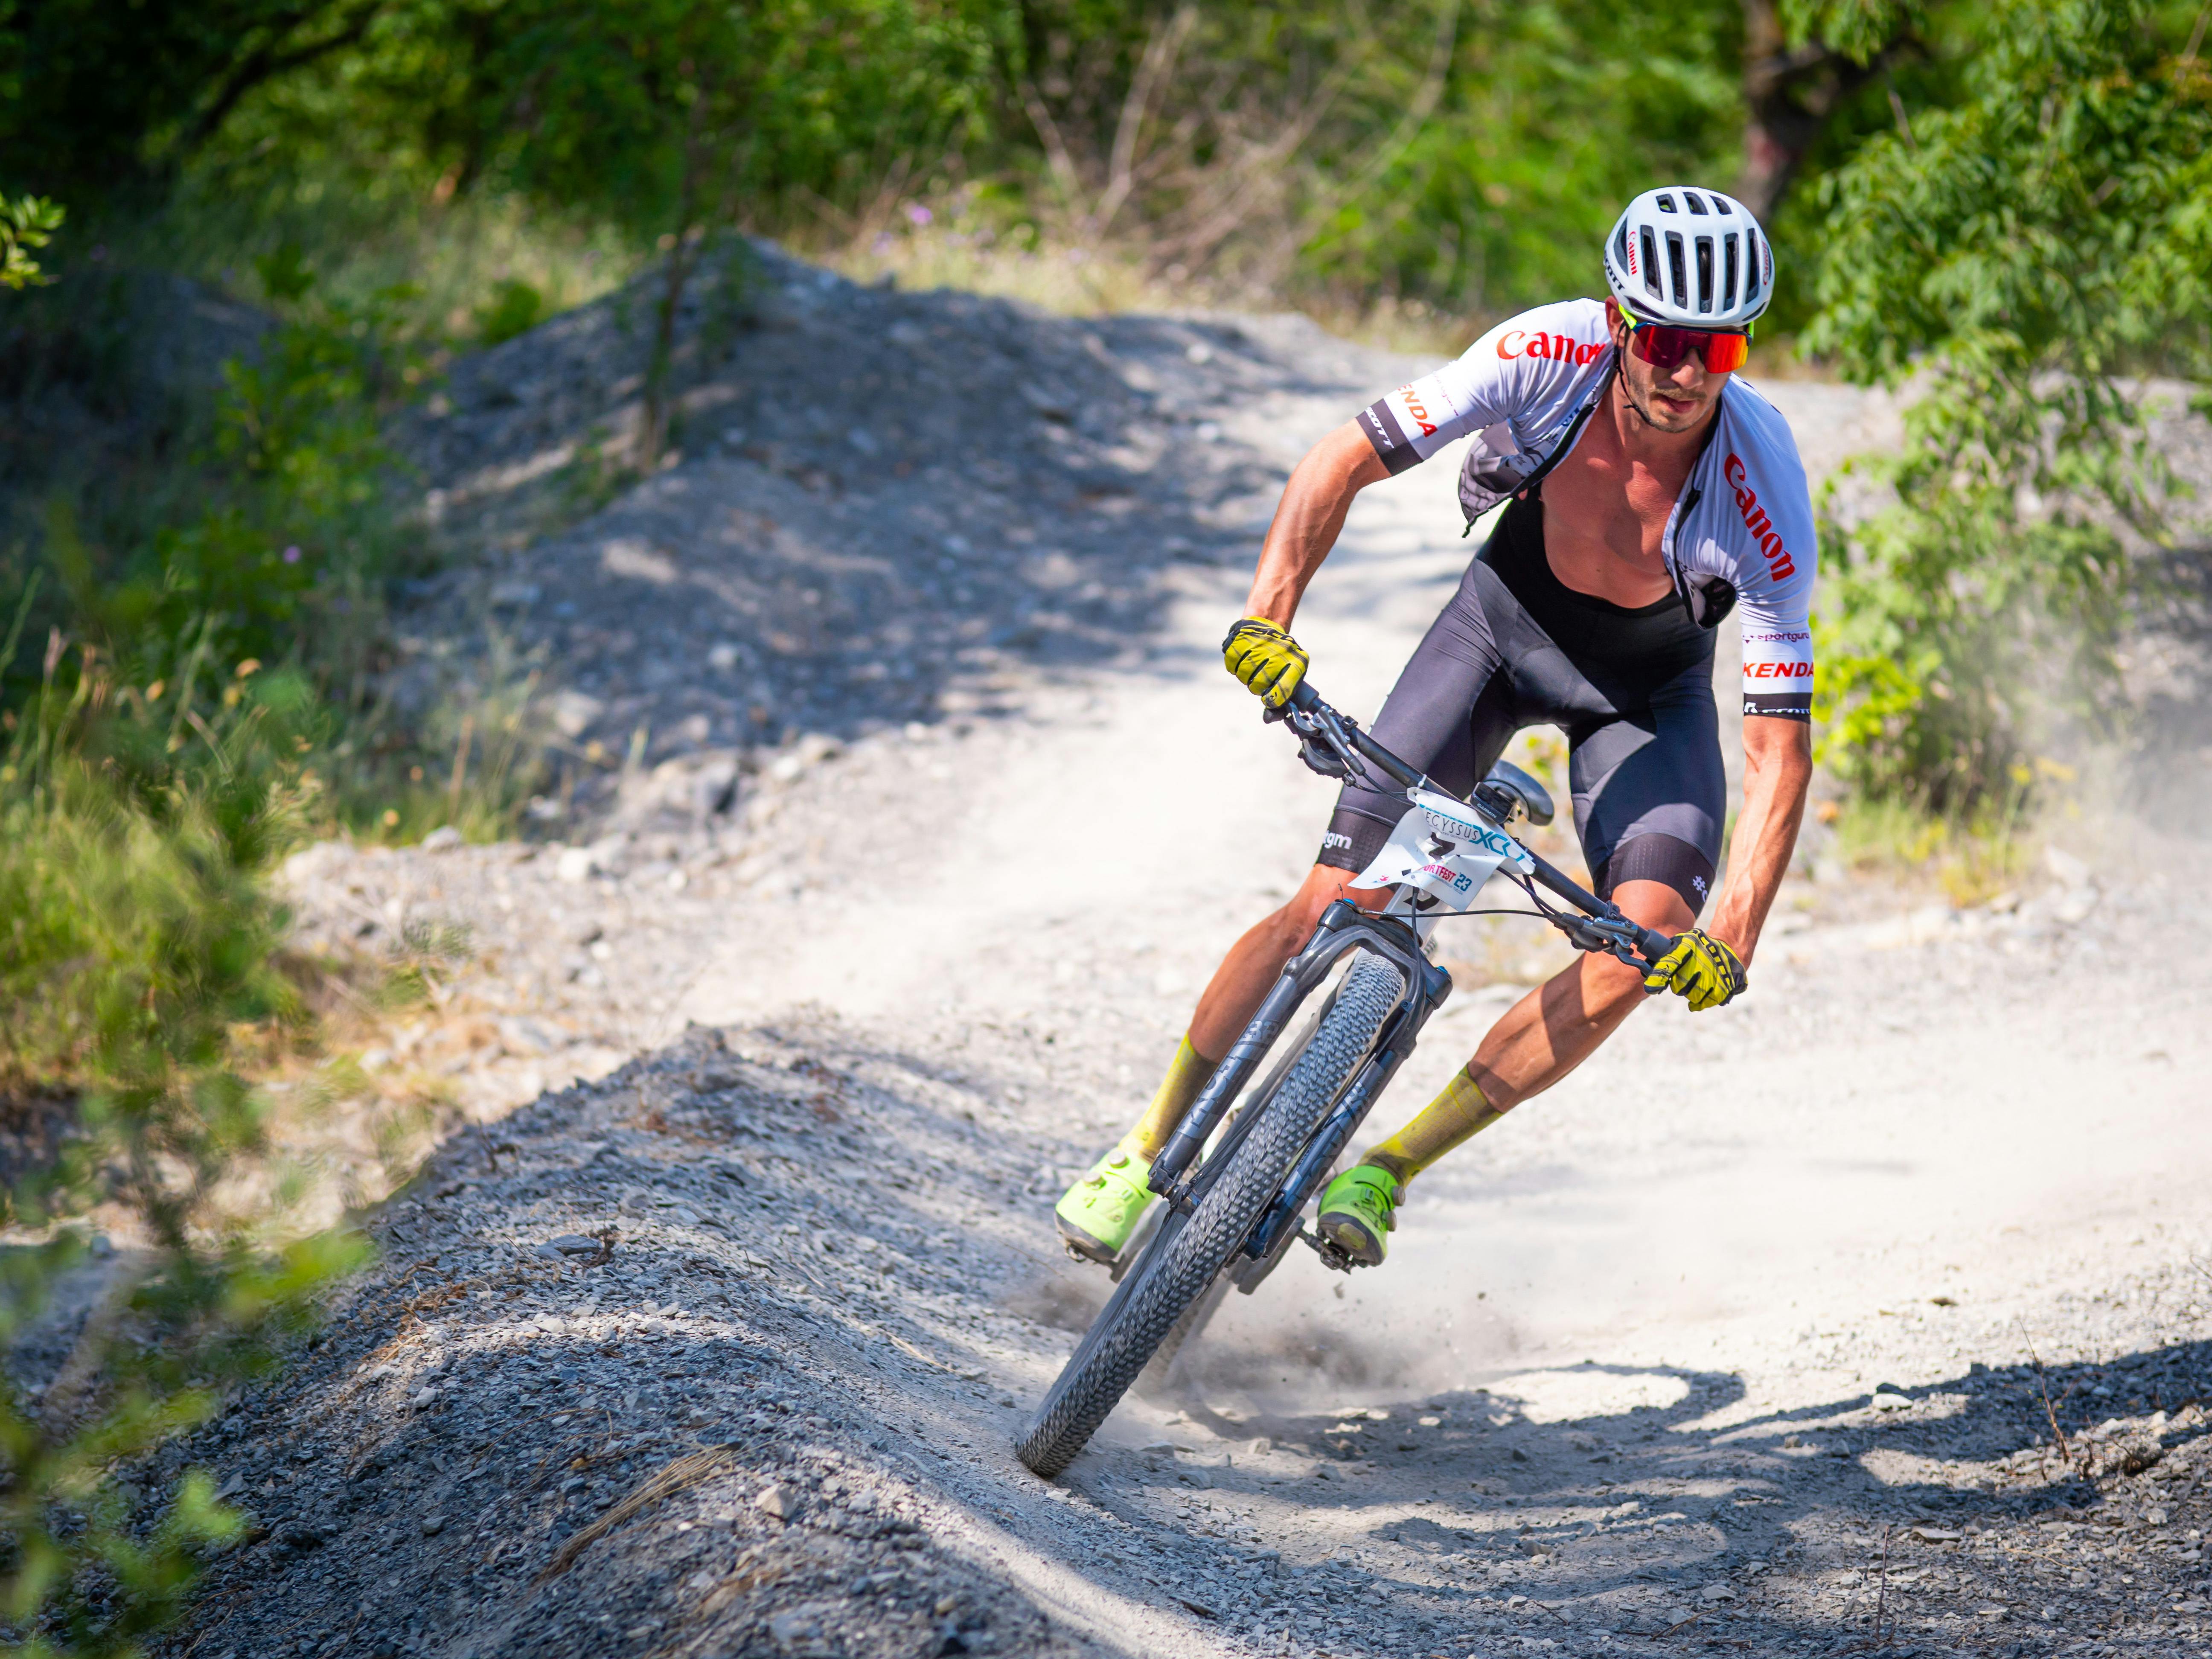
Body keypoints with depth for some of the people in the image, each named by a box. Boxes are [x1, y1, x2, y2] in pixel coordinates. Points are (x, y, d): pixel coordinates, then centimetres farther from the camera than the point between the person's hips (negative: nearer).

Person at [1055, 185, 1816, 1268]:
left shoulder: (1764, 491, -34)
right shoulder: (1548, 355, -32)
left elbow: (1780, 741, -32)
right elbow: (1343, 461, -26)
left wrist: (1734, 934, -43)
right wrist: (1267, 615, -42)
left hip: (1649, 692, 0)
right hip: (1505, 623, 0)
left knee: (1652, 938, -24)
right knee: (1338, 903, -11)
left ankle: (1390, 1168, -10)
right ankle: (1149, 1149, 9)